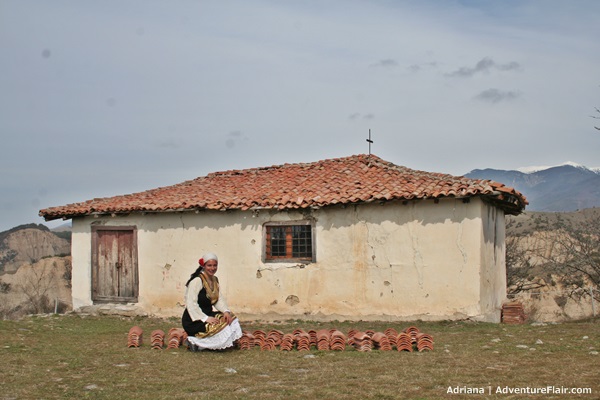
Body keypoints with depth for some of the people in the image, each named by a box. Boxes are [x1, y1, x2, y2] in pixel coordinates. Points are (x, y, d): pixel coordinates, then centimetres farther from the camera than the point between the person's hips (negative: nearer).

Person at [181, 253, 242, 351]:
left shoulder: (214, 280, 12)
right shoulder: (197, 281, -15)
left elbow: (219, 299, 7)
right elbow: (191, 303, -21)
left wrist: (226, 311, -13)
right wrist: (205, 318, -26)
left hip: (207, 315, 9)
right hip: (193, 321, -9)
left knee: (229, 319, -7)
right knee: (218, 327, -25)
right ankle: (194, 342, -14)